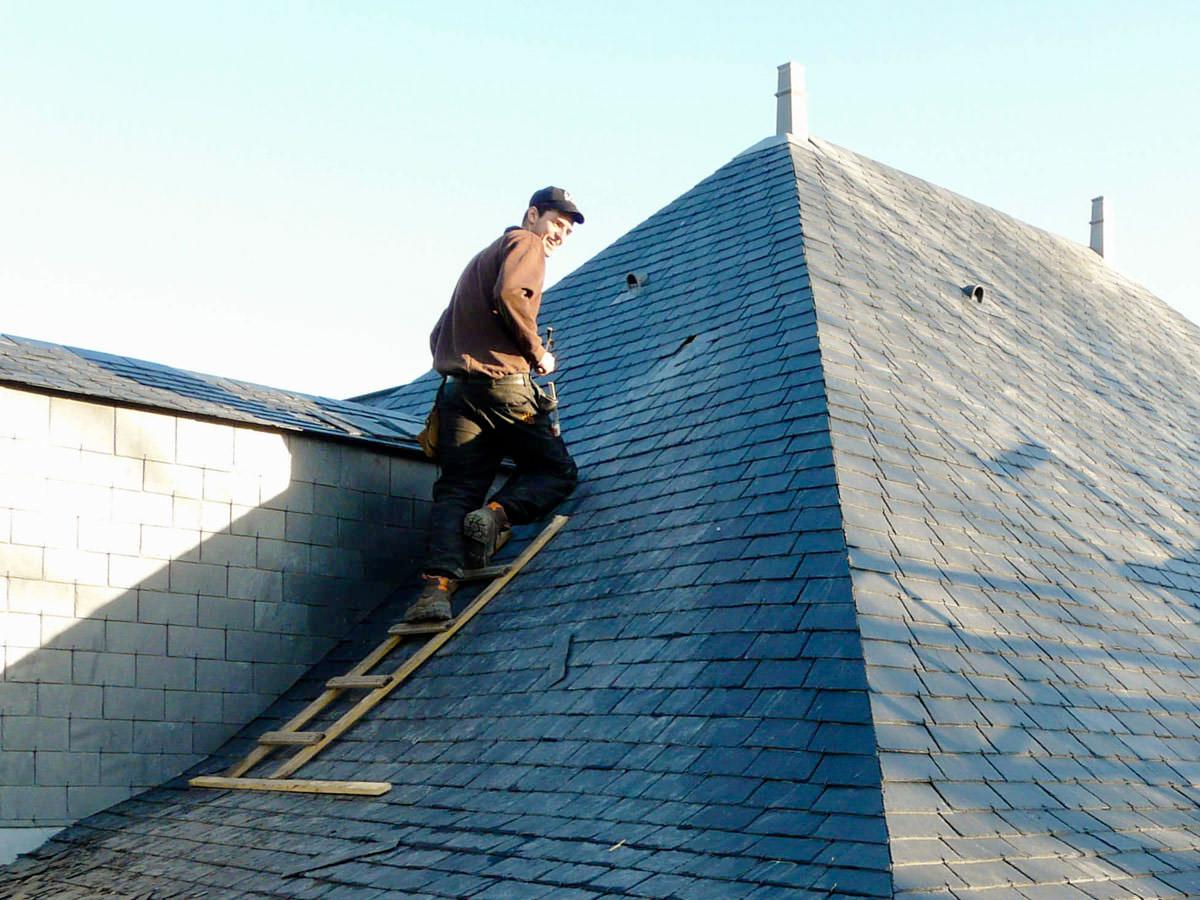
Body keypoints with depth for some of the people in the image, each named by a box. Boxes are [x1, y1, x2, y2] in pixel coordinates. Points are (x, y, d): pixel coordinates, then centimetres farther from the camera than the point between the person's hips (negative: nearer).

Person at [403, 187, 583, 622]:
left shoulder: (483, 256, 31)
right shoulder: (525, 242, 4)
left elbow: (440, 334, 28)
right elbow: (510, 294, -18)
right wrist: (538, 353, -9)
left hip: (457, 388, 7)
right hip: (503, 382, -7)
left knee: (457, 489, 0)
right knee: (556, 469, 5)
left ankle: (436, 585, -17)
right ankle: (497, 514, -22)